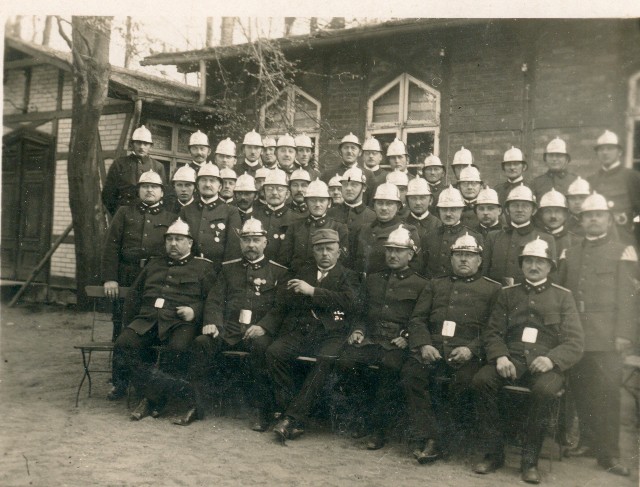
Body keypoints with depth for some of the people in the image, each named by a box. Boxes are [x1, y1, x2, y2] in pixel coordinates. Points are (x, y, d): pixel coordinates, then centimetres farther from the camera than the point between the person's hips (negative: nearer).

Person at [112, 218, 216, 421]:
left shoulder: (203, 267, 14)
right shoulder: (154, 264, 28)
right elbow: (133, 297, 26)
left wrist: (195, 311, -14)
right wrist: (128, 326, 15)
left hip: (180, 322, -4)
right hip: (147, 319, 4)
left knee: (177, 349, -35)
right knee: (123, 345, -24)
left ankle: (154, 401, -15)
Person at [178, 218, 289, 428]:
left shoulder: (279, 272, 11)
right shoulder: (228, 268, 21)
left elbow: (280, 306, 1)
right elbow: (214, 300, 14)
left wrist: (263, 326, -18)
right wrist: (211, 322, -6)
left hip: (257, 332, -2)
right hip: (227, 330, 3)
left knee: (260, 347, -36)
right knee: (201, 343, -26)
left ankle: (263, 410, -20)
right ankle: (196, 405, -14)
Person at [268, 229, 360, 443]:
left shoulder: (348, 276, 14)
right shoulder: (303, 274, 25)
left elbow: (350, 302, -7)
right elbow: (291, 303, 14)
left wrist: (313, 291, -9)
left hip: (332, 334, -3)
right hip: (302, 331, 3)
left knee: (325, 360, -35)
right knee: (274, 352, -25)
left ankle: (293, 417, -30)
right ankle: (287, 408, -17)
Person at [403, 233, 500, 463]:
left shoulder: (492, 289, 15)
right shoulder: (435, 285, 24)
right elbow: (417, 319, 14)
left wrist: (471, 349, -13)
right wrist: (424, 345, -6)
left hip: (467, 353, -2)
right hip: (432, 349, 2)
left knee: (464, 380, -32)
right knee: (411, 372, -27)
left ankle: (439, 439, -11)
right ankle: (425, 436, -16)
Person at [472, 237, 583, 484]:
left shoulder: (563, 296, 12)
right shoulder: (507, 293, 17)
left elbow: (575, 342, 4)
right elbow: (492, 332, 10)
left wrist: (551, 359, -17)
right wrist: (500, 356, -12)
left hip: (545, 363, -2)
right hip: (511, 359, 2)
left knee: (544, 390, -35)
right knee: (481, 380, -28)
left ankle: (529, 460, -17)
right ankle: (493, 453, -14)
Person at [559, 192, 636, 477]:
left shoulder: (623, 252, 4)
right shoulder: (570, 254, 17)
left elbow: (628, 296, -3)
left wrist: (624, 334, -10)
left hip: (605, 338, -4)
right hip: (575, 336, 4)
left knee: (607, 392, -4)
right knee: (580, 391, 5)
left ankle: (609, 454, 5)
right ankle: (588, 442, 19)